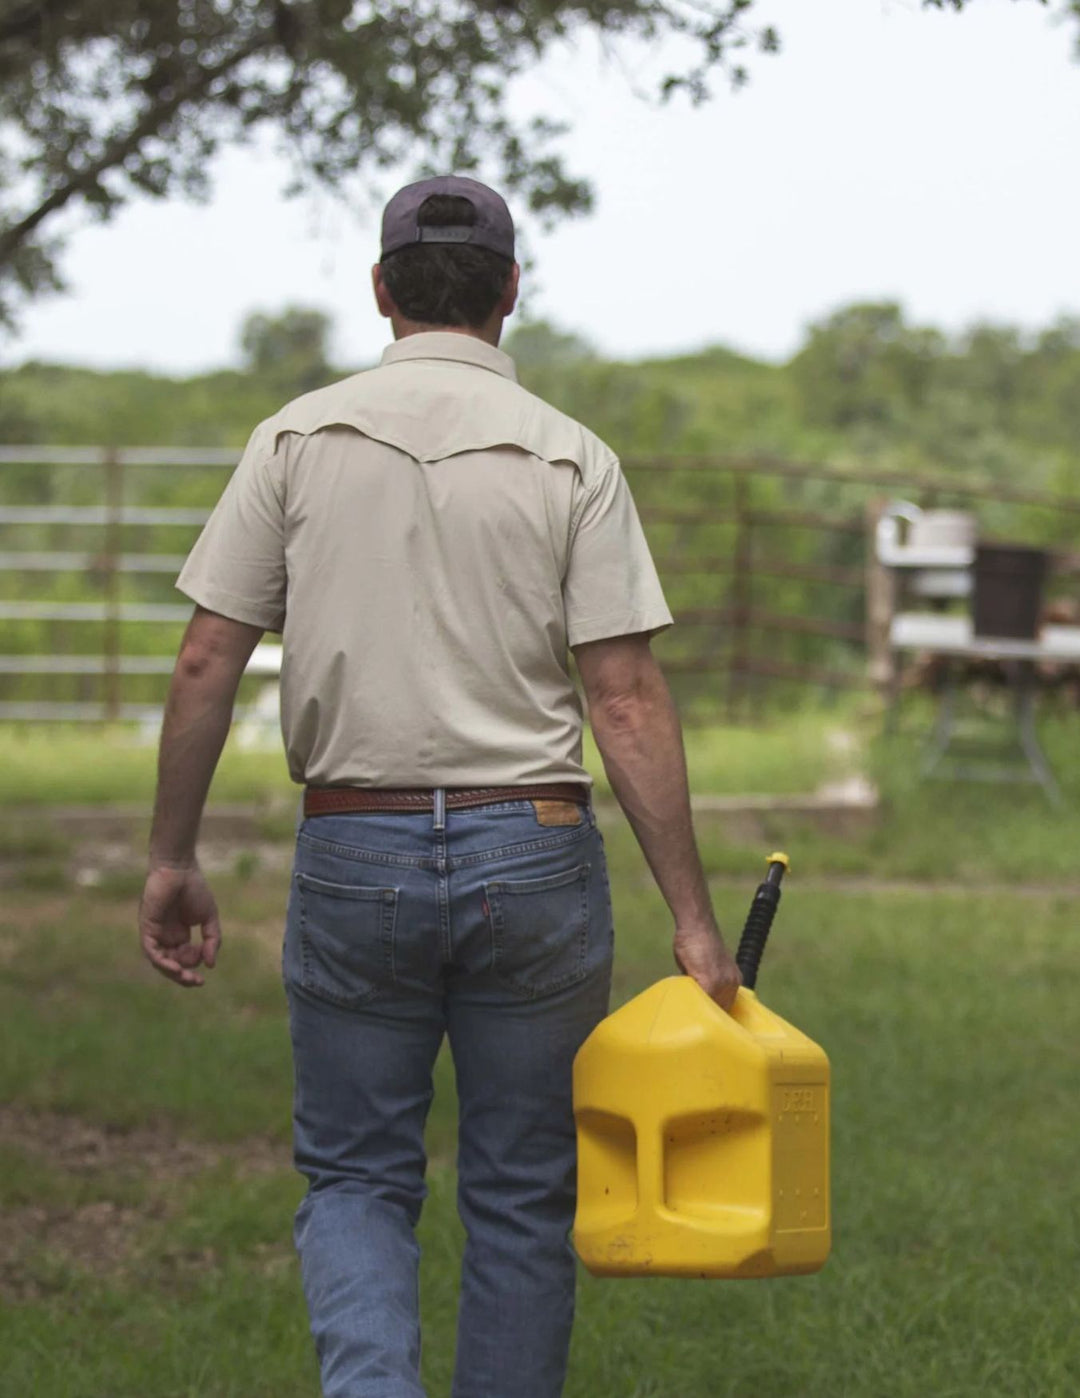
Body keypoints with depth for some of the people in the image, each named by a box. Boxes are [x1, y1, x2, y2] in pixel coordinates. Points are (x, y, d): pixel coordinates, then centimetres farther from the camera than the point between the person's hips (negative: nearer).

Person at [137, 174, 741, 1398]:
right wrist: (694, 921, -6)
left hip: (353, 851, 1)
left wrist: (172, 860, 7)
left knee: (354, 1175, 12)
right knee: (522, 1194, 12)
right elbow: (628, 704, -8)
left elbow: (205, 666, -2)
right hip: (531, 851, 0)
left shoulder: (298, 438, 0)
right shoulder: (571, 460, -3)